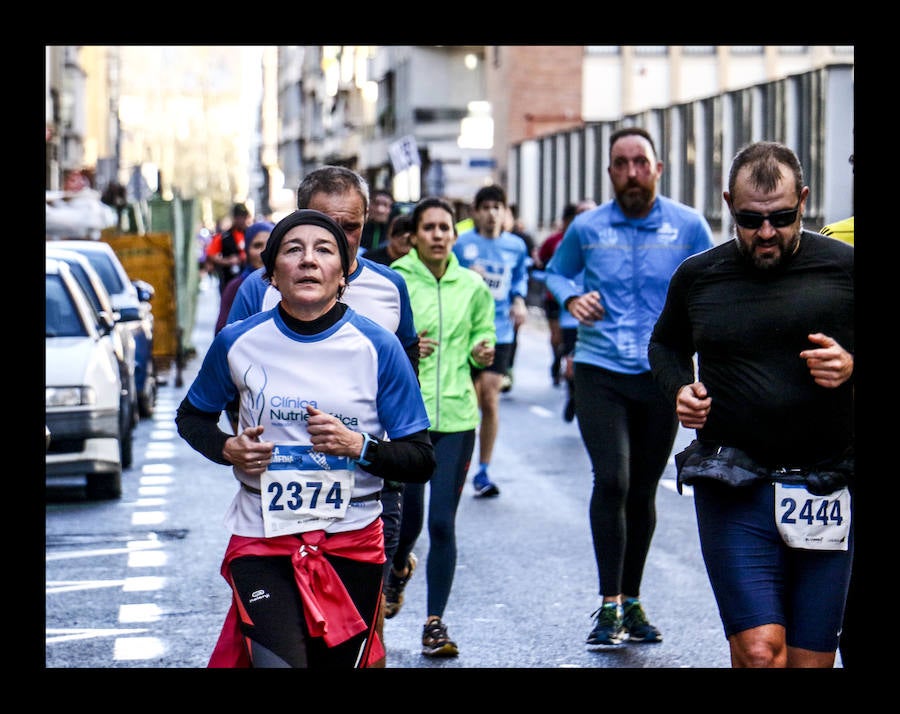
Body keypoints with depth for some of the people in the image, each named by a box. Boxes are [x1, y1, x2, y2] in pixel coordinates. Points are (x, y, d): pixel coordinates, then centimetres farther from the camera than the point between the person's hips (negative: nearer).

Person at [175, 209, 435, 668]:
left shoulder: (377, 347, -4)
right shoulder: (238, 342, -1)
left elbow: (422, 460, -2)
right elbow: (191, 416, 17)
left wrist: (359, 447, -19)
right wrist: (228, 449, -4)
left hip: (353, 543, 1)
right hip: (261, 542, -1)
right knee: (277, 660, -23)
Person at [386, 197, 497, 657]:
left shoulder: (472, 286, 6)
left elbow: (482, 335, 18)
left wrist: (482, 351, -4)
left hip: (456, 415, 1)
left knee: (443, 522, -3)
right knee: (408, 517, 6)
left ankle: (435, 623, 6)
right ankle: (397, 570, 42)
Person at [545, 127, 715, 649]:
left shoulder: (687, 225, 1)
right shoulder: (587, 228, 2)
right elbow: (555, 272, 19)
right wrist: (571, 297, -2)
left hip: (662, 373, 1)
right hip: (600, 371, -1)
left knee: (643, 491, 11)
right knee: (611, 480, -17)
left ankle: (631, 602, 26)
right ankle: (609, 606, -11)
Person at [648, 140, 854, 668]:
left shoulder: (843, 267, 0)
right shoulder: (697, 277, 7)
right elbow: (666, 344, 26)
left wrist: (851, 367, -13)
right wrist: (679, 388, 6)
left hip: (828, 486, 0)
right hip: (733, 489, 0)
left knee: (812, 658, 6)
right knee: (759, 651, -15)